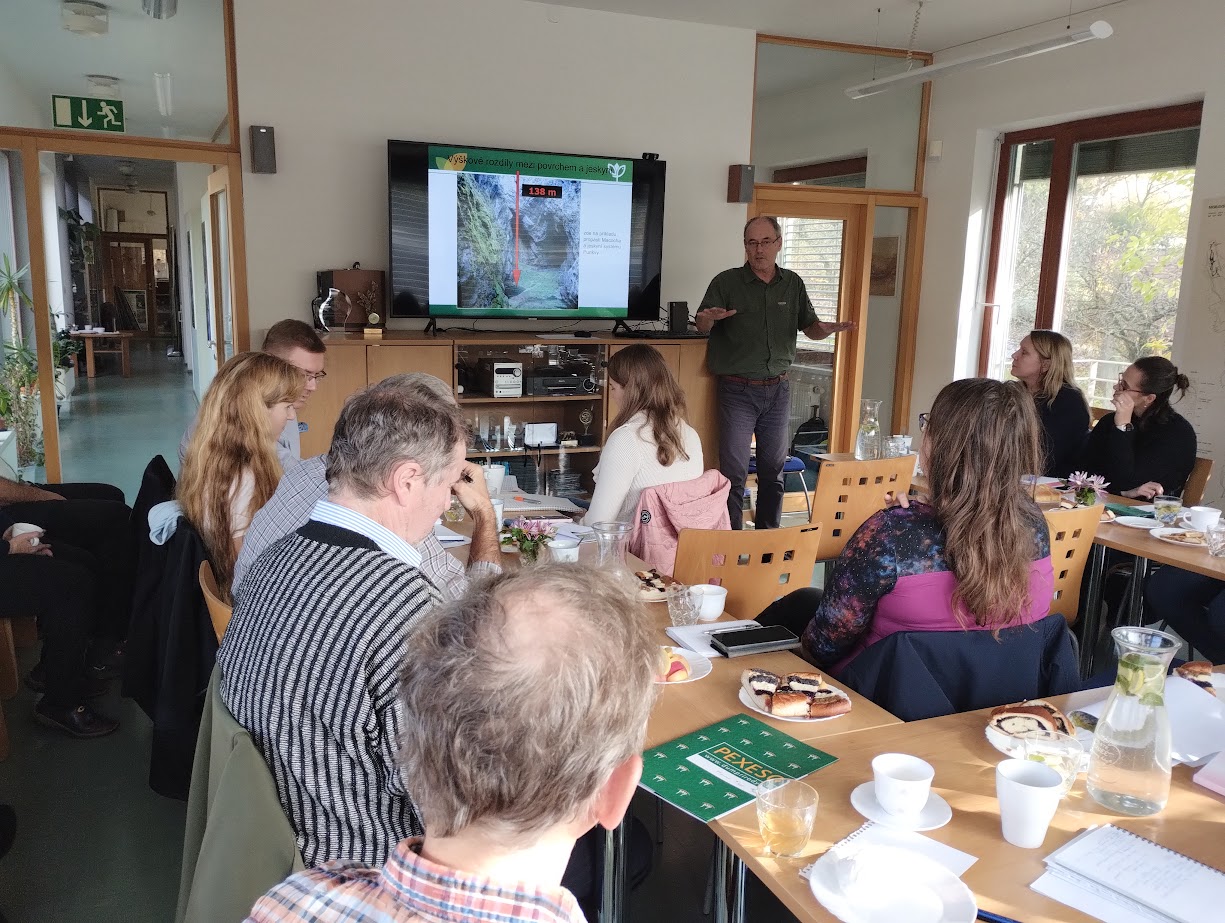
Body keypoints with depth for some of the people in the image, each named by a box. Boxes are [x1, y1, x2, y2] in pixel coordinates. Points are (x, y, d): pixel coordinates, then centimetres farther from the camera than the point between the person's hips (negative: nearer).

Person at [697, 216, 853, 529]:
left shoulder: (793, 284, 8)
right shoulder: (727, 282, -3)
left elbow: (809, 327, 12)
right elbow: (701, 325, -7)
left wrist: (826, 328, -11)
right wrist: (708, 318, -31)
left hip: (777, 389, 4)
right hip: (738, 389, -4)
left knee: (773, 471, 12)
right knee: (733, 473, -2)